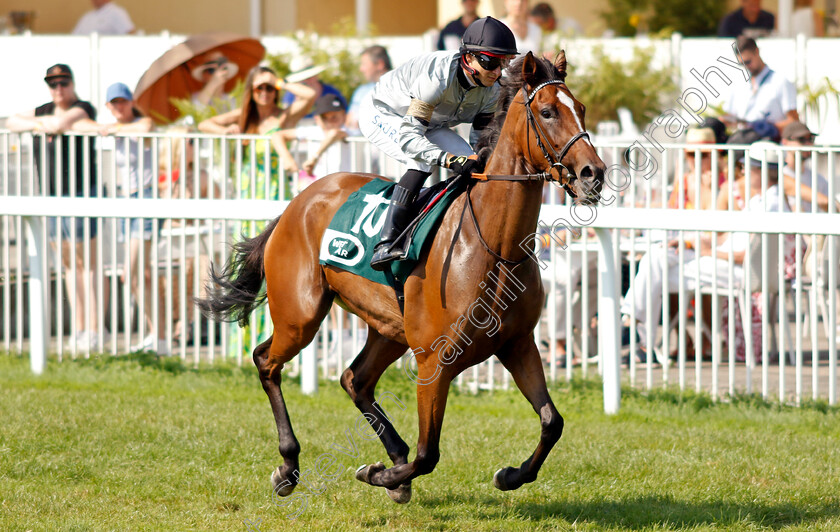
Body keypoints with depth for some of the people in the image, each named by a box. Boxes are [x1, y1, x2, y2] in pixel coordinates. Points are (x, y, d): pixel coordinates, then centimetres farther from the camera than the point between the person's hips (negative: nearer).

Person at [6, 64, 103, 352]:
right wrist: (34, 124, -1)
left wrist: (44, 122, -6)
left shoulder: (82, 109, -9)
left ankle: (94, 329, -6)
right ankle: (79, 327, 14)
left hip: (80, 194, -8)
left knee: (87, 263, -7)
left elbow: (60, 124, -28)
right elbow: (11, 122, 18)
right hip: (50, 198, 8)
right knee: (69, 264, 10)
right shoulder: (45, 110, 14)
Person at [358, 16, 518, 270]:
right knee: (423, 161, -33)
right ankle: (385, 245, -37)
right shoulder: (439, 76, -39)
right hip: (381, 116, -8)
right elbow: (409, 136, -43)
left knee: (471, 163, -10)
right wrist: (450, 159, -55)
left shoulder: (491, 89, -16)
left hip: (430, 123, 8)